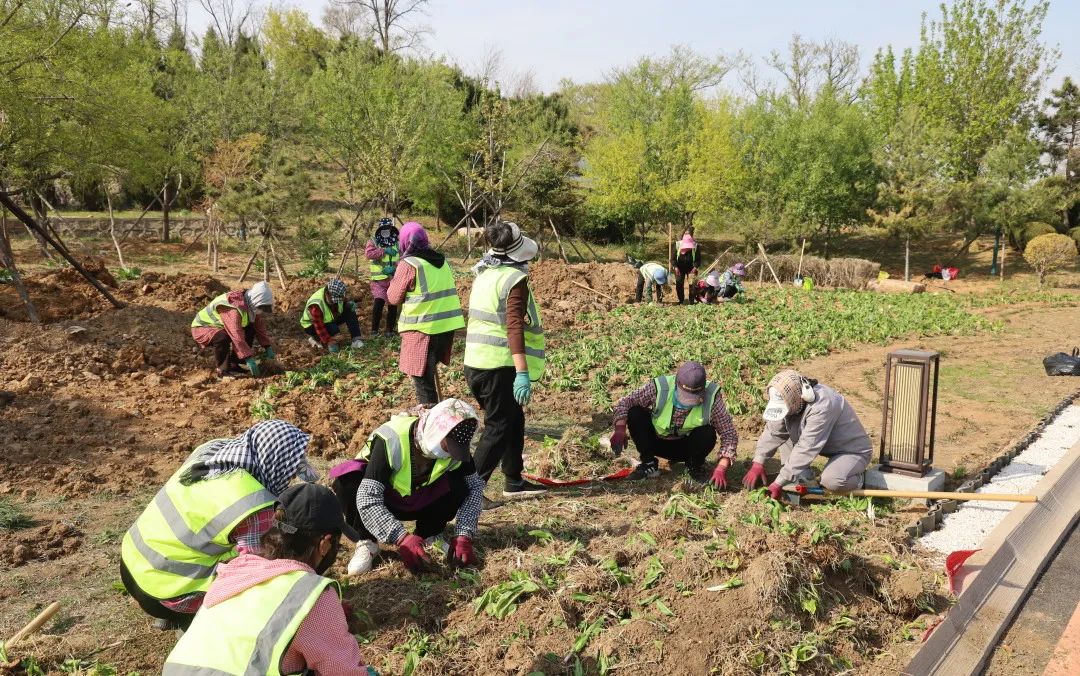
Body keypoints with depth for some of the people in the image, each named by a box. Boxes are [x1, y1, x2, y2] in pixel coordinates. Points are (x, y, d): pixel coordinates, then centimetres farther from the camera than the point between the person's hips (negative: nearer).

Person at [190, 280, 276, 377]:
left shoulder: (250, 306, -6)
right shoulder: (234, 309, -35)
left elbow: (260, 327, 3)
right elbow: (237, 336, -40)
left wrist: (268, 347, -6)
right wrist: (249, 358, -40)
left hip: (219, 326, 9)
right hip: (201, 328, -9)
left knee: (250, 329, -2)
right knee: (223, 337, -38)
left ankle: (234, 364, 2)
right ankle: (223, 369, -18)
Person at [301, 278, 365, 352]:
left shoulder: (337, 295, -19)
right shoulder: (316, 305, -38)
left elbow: (345, 301, 5)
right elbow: (319, 328, -34)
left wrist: (349, 303, -19)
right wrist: (330, 342, -35)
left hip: (330, 320, 6)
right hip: (312, 325, -6)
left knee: (350, 310, -16)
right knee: (334, 329, -35)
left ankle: (356, 340, -17)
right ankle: (315, 338, -6)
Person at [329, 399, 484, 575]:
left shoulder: (454, 446, -21)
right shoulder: (391, 440, -36)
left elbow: (474, 487, -16)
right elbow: (367, 499, -41)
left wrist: (463, 536, -29)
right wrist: (402, 538, -50)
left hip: (417, 502, 3)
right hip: (381, 501, -3)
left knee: (461, 485, -26)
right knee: (348, 482, -36)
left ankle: (429, 535, -1)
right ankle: (367, 542, -13)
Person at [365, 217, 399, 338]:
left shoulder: (397, 242, 5)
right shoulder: (373, 242, 1)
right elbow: (368, 253, -18)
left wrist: (394, 268, -19)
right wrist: (384, 251, -23)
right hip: (379, 280, -3)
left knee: (393, 305, 8)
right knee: (378, 302, -18)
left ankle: (389, 330, 23)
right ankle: (374, 330, -3)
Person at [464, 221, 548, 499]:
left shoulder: (485, 274, 11)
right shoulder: (515, 279, -14)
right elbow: (514, 328, -23)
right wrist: (522, 373, -26)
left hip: (476, 363, 8)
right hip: (499, 367, -8)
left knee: (514, 421, 19)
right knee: (498, 429, 0)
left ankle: (514, 481, 29)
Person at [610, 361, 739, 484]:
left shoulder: (712, 398, -26)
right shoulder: (659, 388, -27)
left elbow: (729, 434, -22)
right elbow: (625, 402, -19)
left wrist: (721, 469, -34)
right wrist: (620, 430, -36)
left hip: (687, 447, 0)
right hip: (657, 442, 0)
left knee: (708, 433, -32)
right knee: (635, 413, -25)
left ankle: (695, 466, 0)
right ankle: (648, 463, -7)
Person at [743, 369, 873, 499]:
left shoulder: (822, 406, -37)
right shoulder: (790, 401, -13)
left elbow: (806, 448, -37)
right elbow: (773, 431, -8)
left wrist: (779, 483, -35)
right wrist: (758, 463, -19)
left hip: (854, 450, -8)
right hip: (826, 445, 8)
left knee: (832, 481, -35)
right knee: (784, 428, -8)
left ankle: (857, 478, -1)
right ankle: (804, 478, -4)